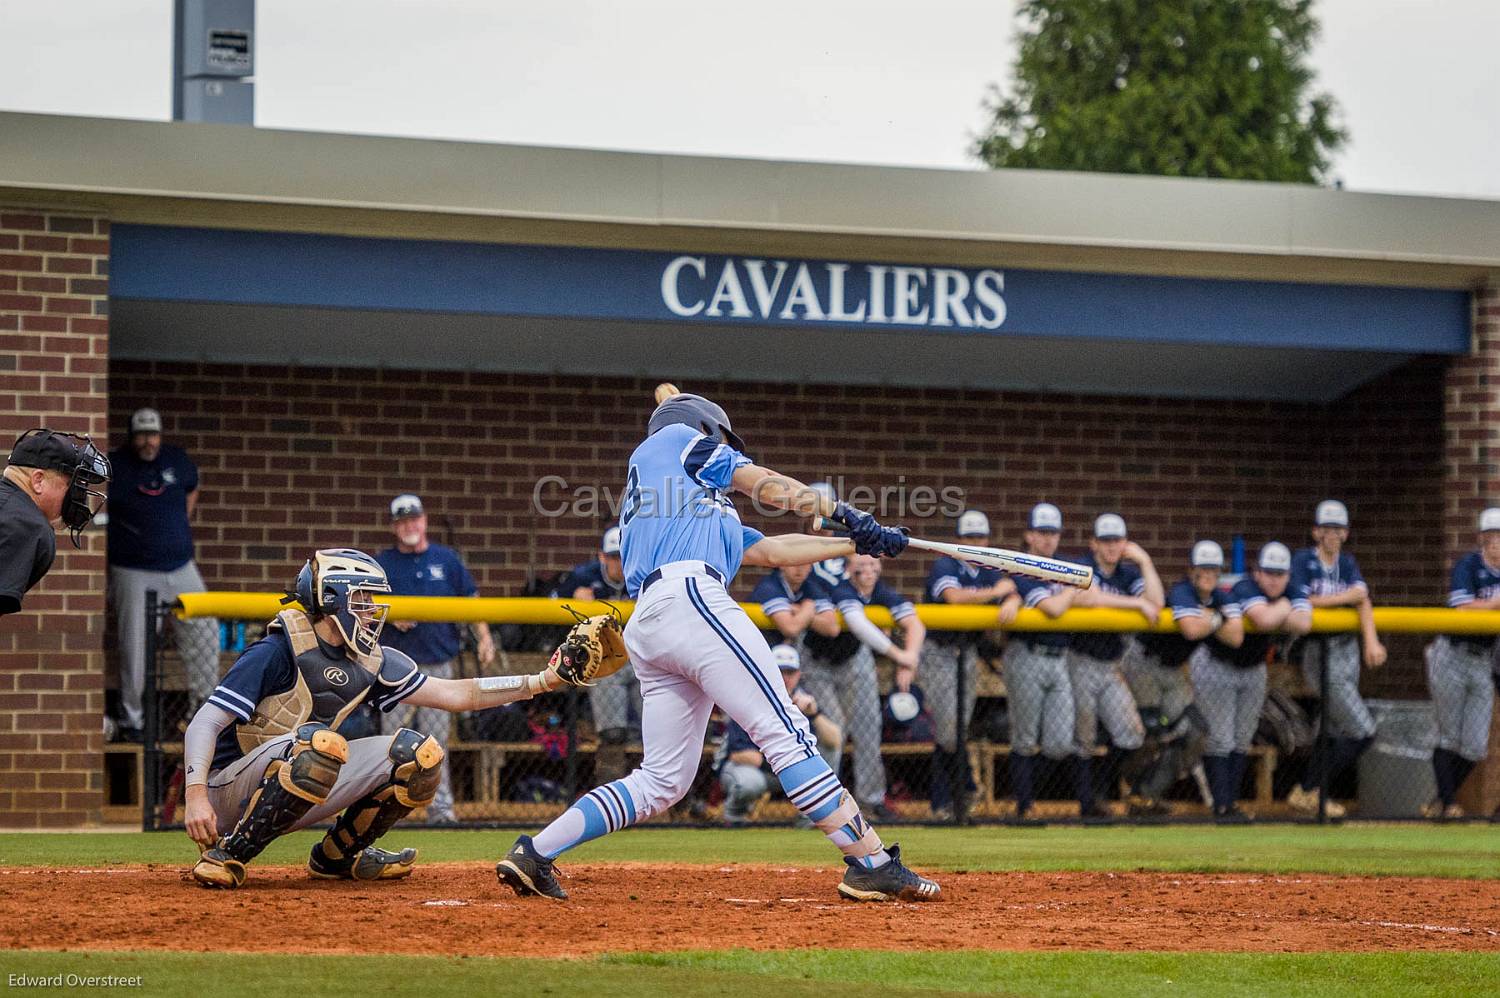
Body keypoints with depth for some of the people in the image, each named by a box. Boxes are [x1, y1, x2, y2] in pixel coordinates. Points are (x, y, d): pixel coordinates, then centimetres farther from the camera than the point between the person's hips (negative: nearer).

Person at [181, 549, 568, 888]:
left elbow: (456, 694, 6)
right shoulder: (278, 651, -16)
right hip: (229, 797, -7)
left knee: (418, 754, -4)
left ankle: (337, 856, 12)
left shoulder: (370, 662, 5)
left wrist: (541, 682, -3)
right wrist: (195, 795, -34)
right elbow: (205, 723, -20)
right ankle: (226, 856, -25)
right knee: (321, 743, -37)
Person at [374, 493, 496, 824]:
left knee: (436, 740, 0)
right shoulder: (382, 564, 5)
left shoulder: (447, 559, 9)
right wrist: (389, 615, -14)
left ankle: (440, 805, 2)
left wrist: (484, 638, -1)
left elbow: (470, 599, 11)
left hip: (438, 663, 1)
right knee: (393, 737, -3)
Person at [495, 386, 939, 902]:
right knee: (786, 733, -14)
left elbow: (771, 550, 32)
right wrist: (846, 514, 22)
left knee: (662, 782, 9)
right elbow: (766, 485, 16)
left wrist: (856, 544, 31)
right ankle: (872, 864, -20)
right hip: (689, 595, -9)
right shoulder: (674, 438, 20)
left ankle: (534, 853, 4)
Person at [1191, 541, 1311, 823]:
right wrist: (1283, 609, -26)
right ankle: (1222, 807, -9)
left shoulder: (1294, 594, -8)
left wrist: (1276, 615, -31)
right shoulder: (1246, 589, -27)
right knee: (1221, 739, -10)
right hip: (1215, 667, -7)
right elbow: (1265, 620, -45)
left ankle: (1232, 802, 16)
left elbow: (1303, 624, -27)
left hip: (1253, 670, 7)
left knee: (1243, 739, 9)